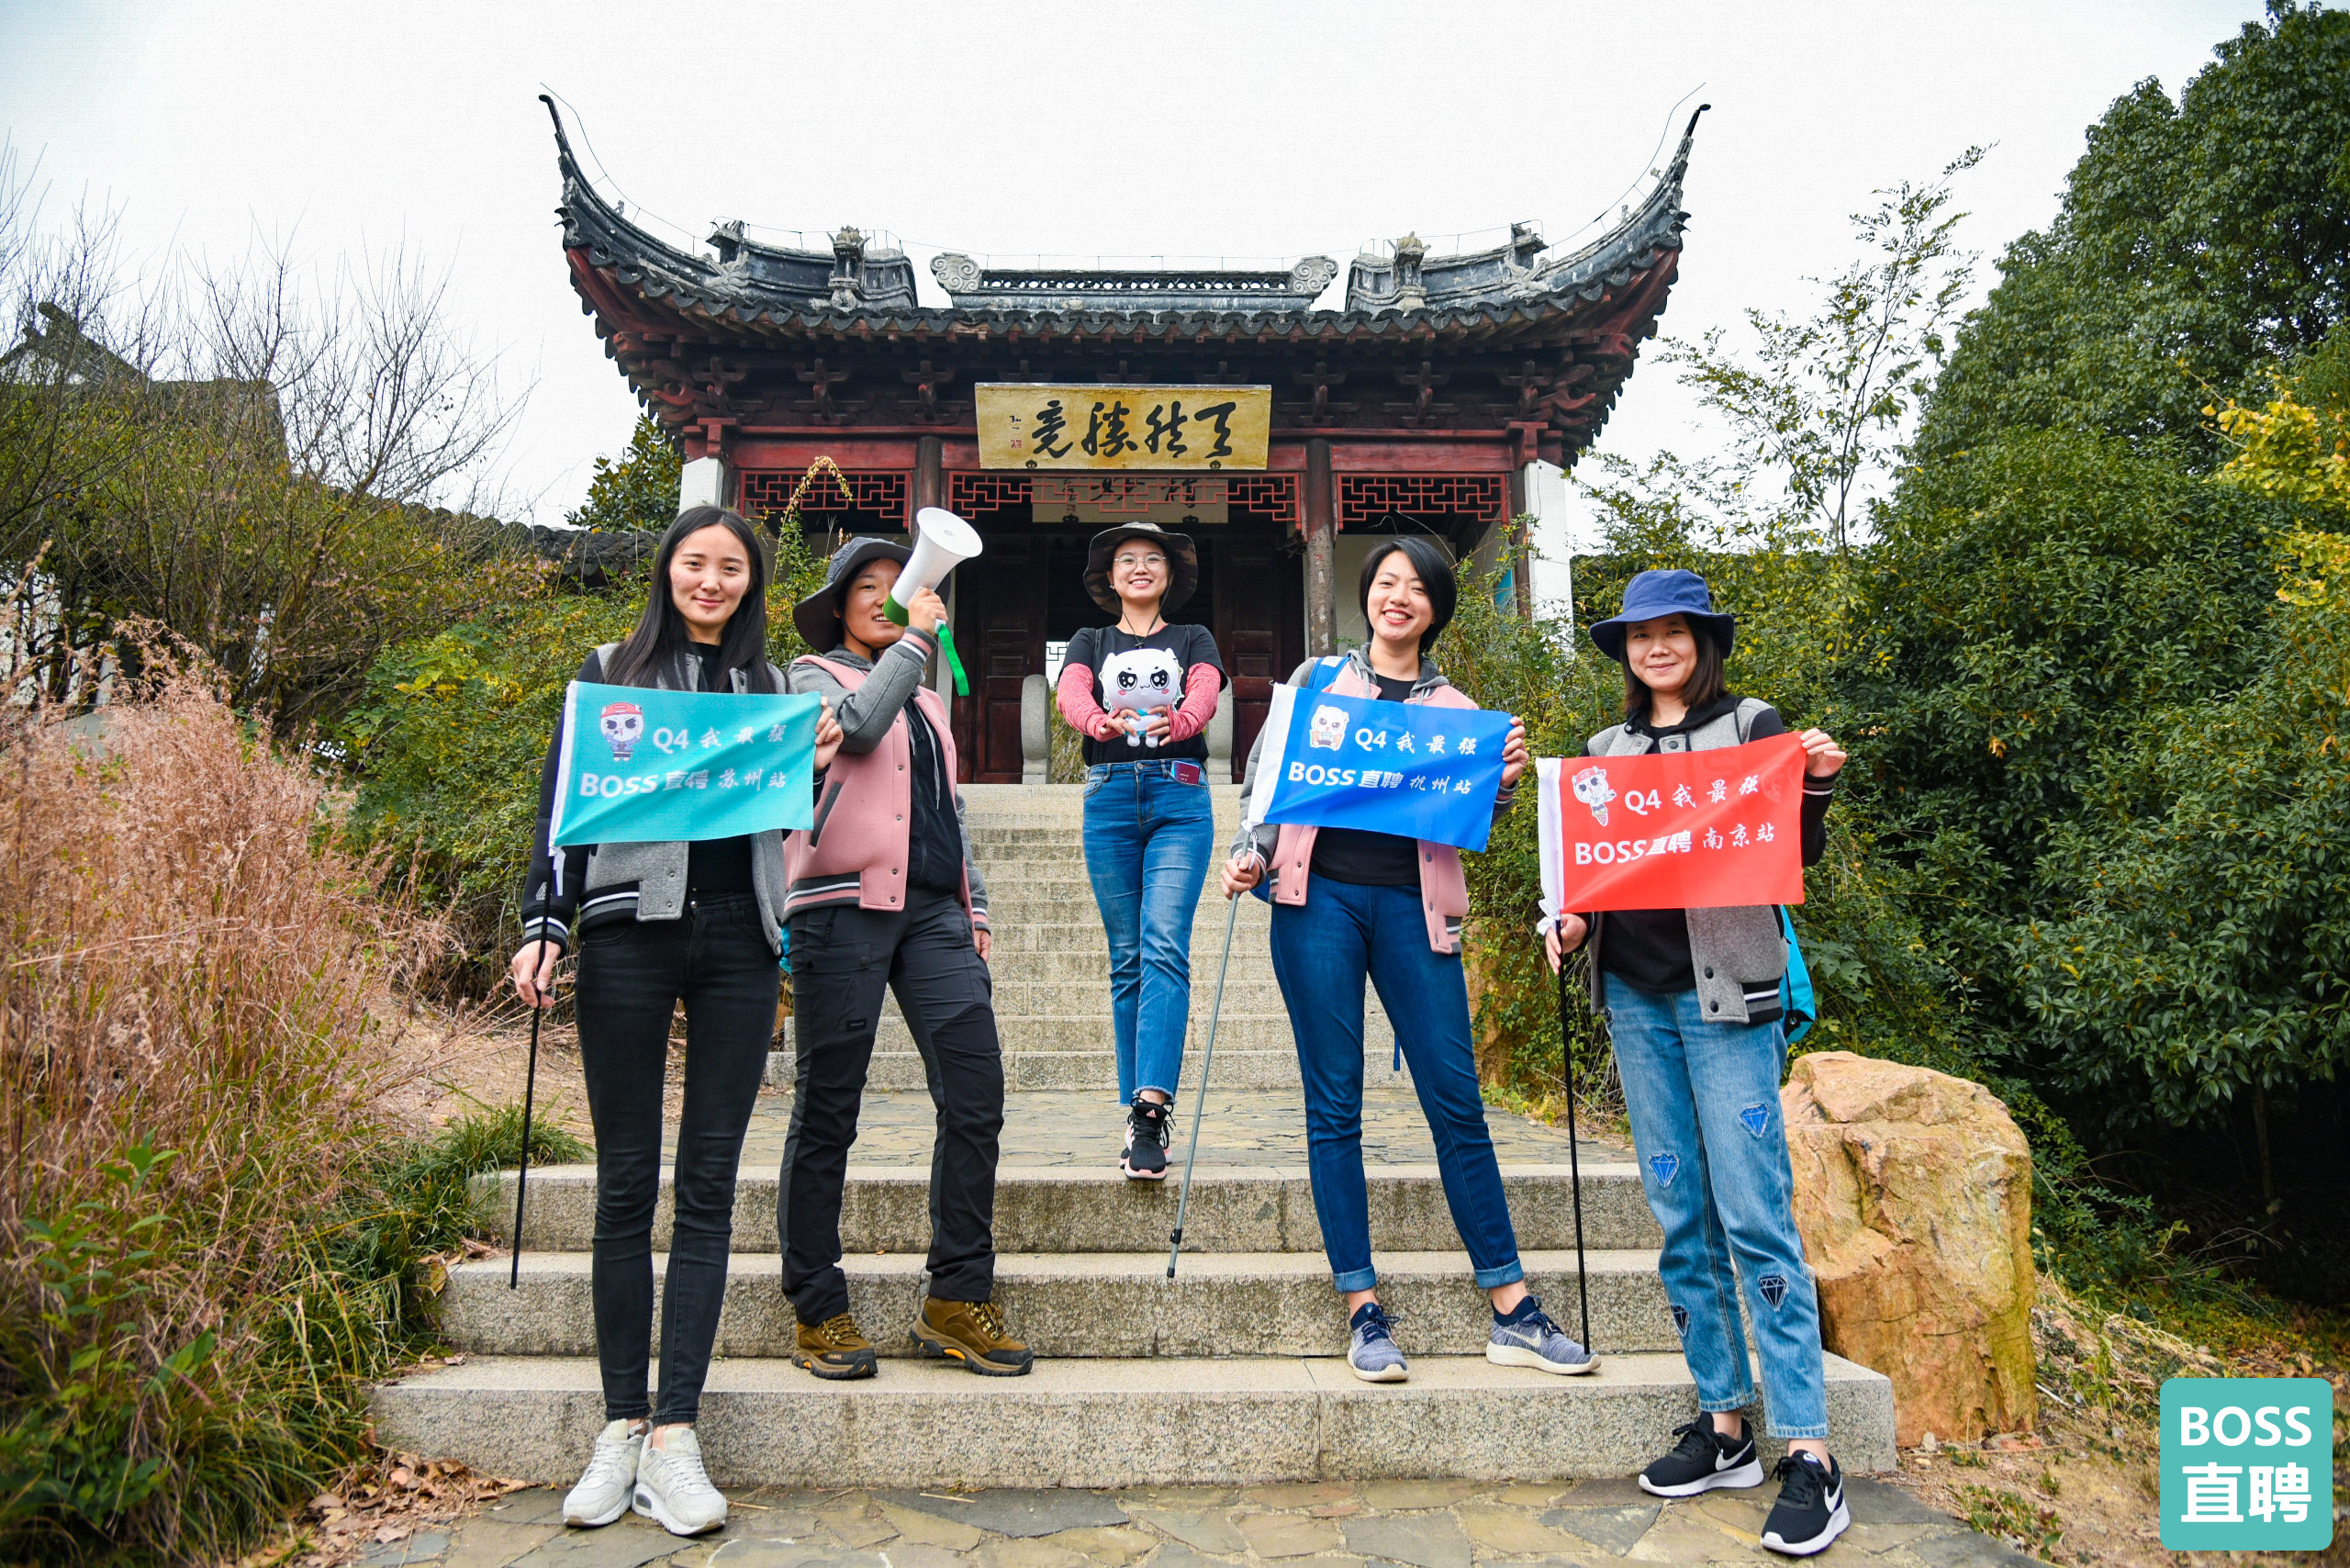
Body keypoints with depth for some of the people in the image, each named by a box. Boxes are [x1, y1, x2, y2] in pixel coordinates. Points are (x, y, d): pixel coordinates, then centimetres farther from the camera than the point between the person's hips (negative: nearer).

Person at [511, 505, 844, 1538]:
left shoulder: (768, 686, 17)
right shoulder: (611, 671, 12)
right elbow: (563, 805, 8)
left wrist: (810, 766, -1)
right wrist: (542, 925, -2)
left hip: (736, 937, 2)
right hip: (628, 935, -1)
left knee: (708, 1185, 0)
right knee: (625, 1183, 1)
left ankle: (675, 1434, 5)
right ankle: (621, 1425, 11)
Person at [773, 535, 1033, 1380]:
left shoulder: (925, 697, 27)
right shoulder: (813, 676, 9)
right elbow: (858, 726, -14)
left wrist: (973, 906, 19)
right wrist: (914, 639, -5)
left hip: (932, 910, 5)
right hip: (844, 906, -5)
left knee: (976, 1094, -6)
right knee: (828, 1108, -1)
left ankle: (956, 1300, 3)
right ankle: (818, 1311, 10)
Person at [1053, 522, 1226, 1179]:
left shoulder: (1193, 639, 17)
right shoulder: (1090, 642, 18)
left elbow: (1205, 692, -6)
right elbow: (1071, 693, -4)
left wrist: (1174, 720, -31)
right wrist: (1101, 721, -30)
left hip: (1180, 796, -1)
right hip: (1109, 797, 2)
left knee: (1165, 947, -17)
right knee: (1127, 959, 1)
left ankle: (1150, 1108, -26)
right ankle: (1141, 1114, 6)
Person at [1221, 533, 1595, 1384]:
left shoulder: (1454, 708, 15)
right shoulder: (1317, 678, 13)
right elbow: (1265, 774, 13)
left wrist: (1504, 781, -10)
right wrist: (1249, 855, -1)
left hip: (1411, 905, 1)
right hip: (1319, 897, -1)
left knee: (1457, 1101, 0)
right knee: (1334, 1104, 0)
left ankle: (1512, 1312, 8)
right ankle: (1363, 1313, 8)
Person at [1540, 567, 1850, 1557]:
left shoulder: (1751, 726, 4)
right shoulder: (1605, 749, 15)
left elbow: (1798, 853, 1)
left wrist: (1818, 785, -16)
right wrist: (1568, 923, -1)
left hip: (1726, 992, -5)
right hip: (1635, 994, 5)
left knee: (1755, 1216, -8)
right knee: (1681, 1214, 8)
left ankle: (1808, 1452, -2)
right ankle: (1724, 1425, 18)